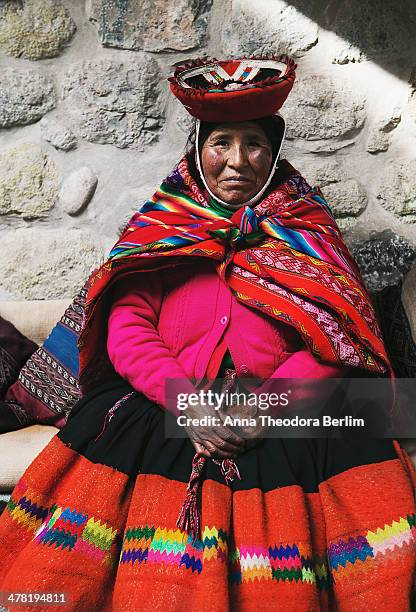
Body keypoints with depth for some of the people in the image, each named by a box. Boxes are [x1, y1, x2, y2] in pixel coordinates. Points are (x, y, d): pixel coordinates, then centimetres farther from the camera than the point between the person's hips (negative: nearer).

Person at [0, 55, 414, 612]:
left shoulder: (308, 227, 14)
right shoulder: (162, 226, 15)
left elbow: (340, 336, 3)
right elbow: (127, 329, 3)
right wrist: (186, 400, -13)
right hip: (166, 402, 0)